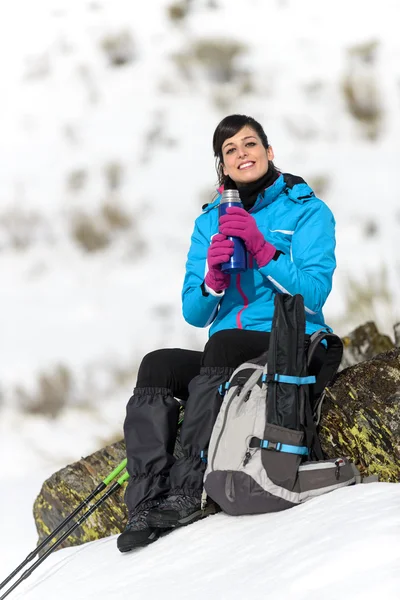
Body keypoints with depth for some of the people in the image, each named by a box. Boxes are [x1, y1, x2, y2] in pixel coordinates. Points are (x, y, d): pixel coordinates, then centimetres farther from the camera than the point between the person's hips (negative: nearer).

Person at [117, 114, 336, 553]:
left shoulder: (306, 210, 3)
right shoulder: (210, 221, 16)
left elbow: (314, 294, -10)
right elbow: (195, 314, 9)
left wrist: (261, 248, -19)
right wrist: (215, 274, -12)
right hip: (228, 358, 5)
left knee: (222, 346, -36)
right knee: (157, 365, -24)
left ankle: (191, 487, -42)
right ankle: (146, 504, -35)